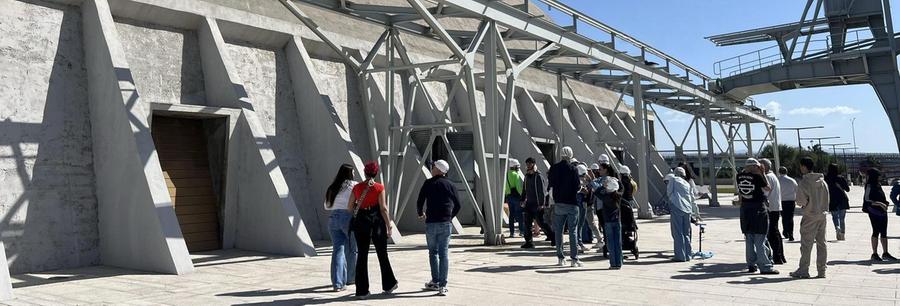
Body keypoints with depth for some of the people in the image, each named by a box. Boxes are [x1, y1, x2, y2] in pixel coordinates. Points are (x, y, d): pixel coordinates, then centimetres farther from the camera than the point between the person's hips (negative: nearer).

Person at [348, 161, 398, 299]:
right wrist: (389, 225, -3)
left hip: (361, 223, 2)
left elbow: (349, 208, 2)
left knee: (362, 256, 7)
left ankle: (362, 290, 7)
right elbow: (383, 208, -11)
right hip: (377, 223, -2)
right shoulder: (379, 187, -7)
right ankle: (388, 285, 24)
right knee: (382, 255, 13)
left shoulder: (357, 188, 0)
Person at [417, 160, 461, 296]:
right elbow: (457, 205, 7)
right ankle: (442, 286, -4)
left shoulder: (429, 183, -2)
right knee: (444, 253, 1)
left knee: (433, 252, 14)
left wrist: (421, 214, 17)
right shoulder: (451, 185, 6)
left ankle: (435, 282, 19)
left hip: (431, 223, -2)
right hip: (446, 224, 2)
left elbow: (420, 202, -2)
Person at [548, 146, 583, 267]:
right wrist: (581, 185, 11)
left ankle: (561, 258, 9)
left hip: (558, 204, 2)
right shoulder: (573, 169, -9)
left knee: (558, 231, 9)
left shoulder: (554, 168, 0)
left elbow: (550, 184, 3)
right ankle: (574, 259, 0)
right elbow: (578, 186, -10)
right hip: (571, 203, -2)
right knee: (573, 231, 1)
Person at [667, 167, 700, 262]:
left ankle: (680, 256, -6)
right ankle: (687, 255, 15)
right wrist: (697, 213, 40)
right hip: (687, 210, 5)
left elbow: (668, 192, 5)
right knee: (686, 233, 13)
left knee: (678, 233, -4)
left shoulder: (673, 179, 9)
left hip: (677, 208, -5)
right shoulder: (688, 184, 22)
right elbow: (693, 200, 29)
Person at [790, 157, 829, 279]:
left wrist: (801, 203, 8)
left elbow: (801, 201, -13)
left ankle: (803, 271, 1)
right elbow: (826, 199, 12)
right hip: (822, 215, 6)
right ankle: (821, 271, 12)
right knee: (821, 243, 10)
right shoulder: (823, 181, 7)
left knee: (806, 244, -1)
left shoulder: (804, 182, -13)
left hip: (810, 216, -6)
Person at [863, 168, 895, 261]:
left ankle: (885, 253, 14)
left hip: (882, 212, 8)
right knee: (876, 232, -4)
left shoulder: (878, 185, 13)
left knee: (884, 233, 8)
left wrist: (885, 203, 5)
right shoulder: (869, 186, -9)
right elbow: (867, 200, -15)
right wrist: (880, 204, -20)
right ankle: (874, 254, 2)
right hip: (874, 212, -8)